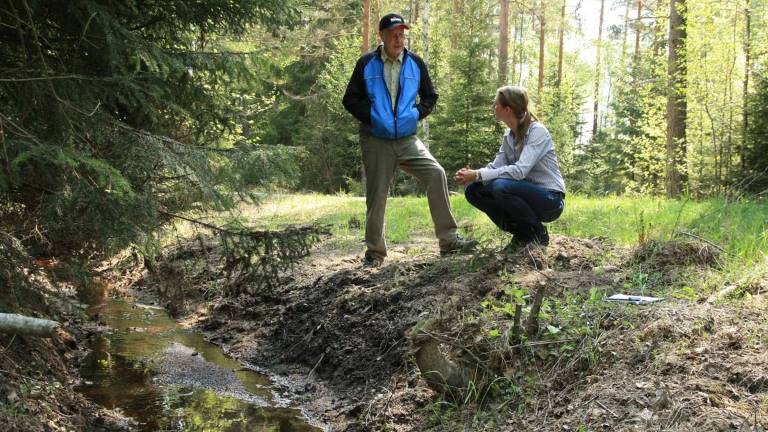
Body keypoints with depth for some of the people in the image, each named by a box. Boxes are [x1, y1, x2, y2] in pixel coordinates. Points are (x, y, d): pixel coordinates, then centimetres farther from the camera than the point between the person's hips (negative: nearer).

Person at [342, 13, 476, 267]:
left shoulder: (415, 63, 6)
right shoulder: (366, 64, 0)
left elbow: (430, 97, 16)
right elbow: (350, 99, 4)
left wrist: (417, 113, -3)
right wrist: (370, 116, -11)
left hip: (407, 140, 2)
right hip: (375, 141, -1)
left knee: (436, 174, -17)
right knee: (376, 195, 1)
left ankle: (448, 241, -11)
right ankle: (375, 251, 19)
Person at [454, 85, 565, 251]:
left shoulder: (537, 132, -19)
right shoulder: (509, 135, 5)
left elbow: (519, 171, -31)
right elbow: (496, 166, 0)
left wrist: (478, 175, -32)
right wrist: (471, 174, -21)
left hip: (550, 200, -7)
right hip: (526, 194, 7)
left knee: (501, 186, -33)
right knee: (473, 189, -8)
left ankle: (538, 233, -9)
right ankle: (521, 232, 3)